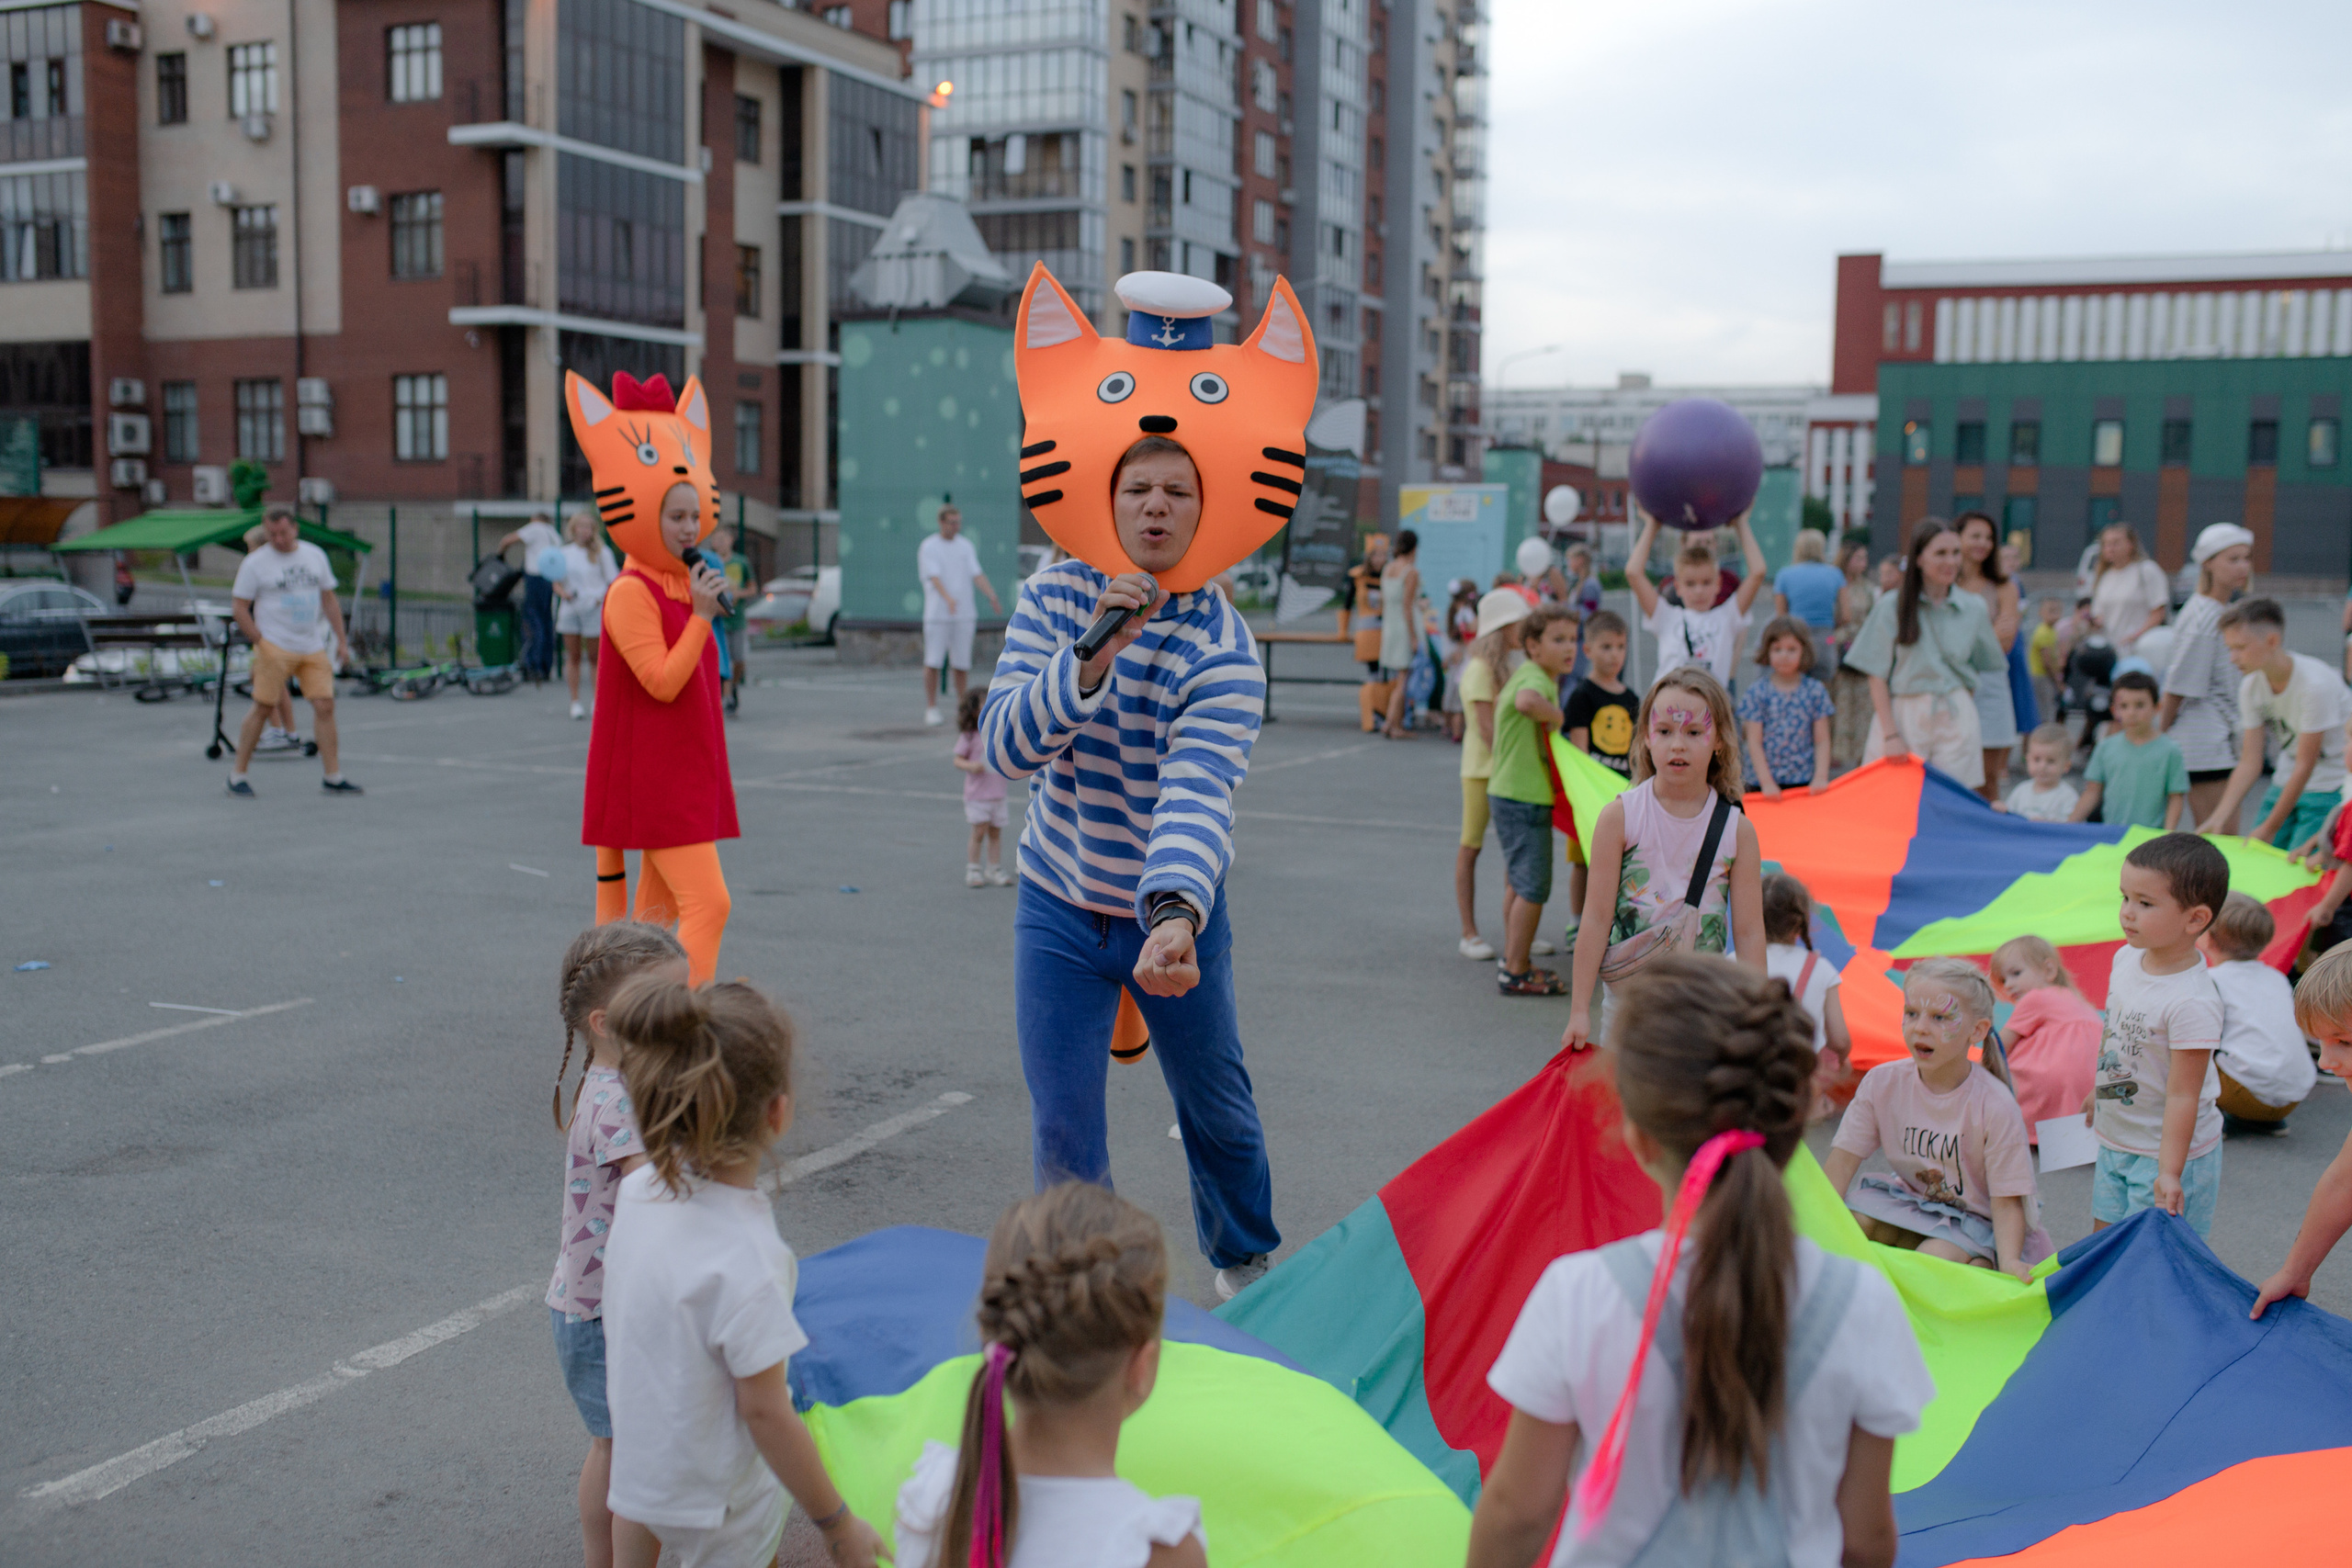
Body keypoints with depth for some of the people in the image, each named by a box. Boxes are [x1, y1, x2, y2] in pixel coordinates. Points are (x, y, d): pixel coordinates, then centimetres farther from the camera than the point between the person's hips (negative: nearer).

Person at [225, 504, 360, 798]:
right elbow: (238, 606, -2)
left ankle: (333, 777, 1)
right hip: (275, 649, -4)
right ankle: (237, 774, 9)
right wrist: (260, 642, -9)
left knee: (324, 705, -4)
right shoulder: (255, 562, -2)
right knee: (263, 708, -3)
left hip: (314, 649, 4)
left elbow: (329, 600, 17)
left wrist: (341, 639, 12)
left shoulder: (315, 555, 11)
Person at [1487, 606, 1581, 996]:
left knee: (1521, 883, 18)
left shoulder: (1525, 674, 13)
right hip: (1523, 799, -11)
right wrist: (1555, 715, -25)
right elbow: (1526, 701, -44)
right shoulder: (1535, 678, -18)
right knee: (1534, 887, -6)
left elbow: (1500, 700, 34)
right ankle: (1516, 973, -1)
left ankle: (1511, 961, 28)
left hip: (1512, 793, 11)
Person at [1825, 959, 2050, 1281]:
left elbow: (2006, 1201, -17)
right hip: (1912, 1200, 4)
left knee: (1934, 1258, -31)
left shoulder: (1995, 1106, -21)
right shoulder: (1882, 1083, -11)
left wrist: (2008, 1262, -34)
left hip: (1976, 1220, -4)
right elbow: (1843, 1160, -8)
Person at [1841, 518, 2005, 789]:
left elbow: (1979, 666, 19)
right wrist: (1890, 734, -9)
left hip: (1956, 720, 2)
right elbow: (1877, 677, -2)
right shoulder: (1891, 607, -1)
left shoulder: (1973, 608, 7)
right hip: (1903, 716, -2)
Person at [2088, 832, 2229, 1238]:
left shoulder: (2192, 1003, -29)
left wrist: (2169, 1172, -23)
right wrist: (2100, 1092, 24)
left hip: (2168, 1148, -8)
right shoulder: (2127, 957, -4)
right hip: (2115, 1140, 8)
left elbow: (2182, 1095, -25)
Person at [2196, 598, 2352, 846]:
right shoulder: (2250, 687, -4)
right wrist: (2218, 818, -14)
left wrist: (2269, 829, -17)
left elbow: (2305, 766, -20)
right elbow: (2249, 762, -3)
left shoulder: (2315, 684, -24)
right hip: (2286, 785, 6)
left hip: (2331, 789, -6)